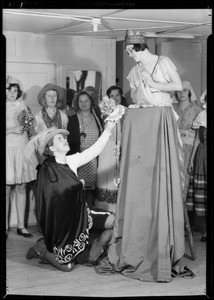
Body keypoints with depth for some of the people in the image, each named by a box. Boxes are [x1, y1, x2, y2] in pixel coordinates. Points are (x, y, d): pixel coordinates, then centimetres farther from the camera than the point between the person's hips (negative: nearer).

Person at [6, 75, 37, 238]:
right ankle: (6, 226, 11)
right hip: (8, 150, -4)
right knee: (7, 188, -1)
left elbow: (31, 131, 15)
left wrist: (28, 125, -5)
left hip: (22, 150, 4)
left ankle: (21, 226, 13)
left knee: (21, 188, 6)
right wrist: (12, 130, -17)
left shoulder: (22, 105, 9)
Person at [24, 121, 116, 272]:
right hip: (62, 221, -7)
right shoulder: (47, 169, -18)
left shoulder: (71, 161, 1)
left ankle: (93, 257, 11)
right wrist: (80, 184, -9)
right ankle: (41, 248, 24)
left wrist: (108, 130, -17)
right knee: (66, 266, -2)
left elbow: (94, 150, -6)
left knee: (114, 221, -7)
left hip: (79, 214, 7)